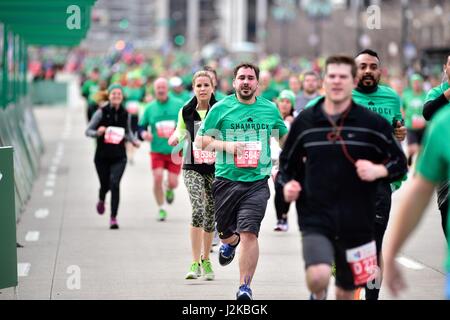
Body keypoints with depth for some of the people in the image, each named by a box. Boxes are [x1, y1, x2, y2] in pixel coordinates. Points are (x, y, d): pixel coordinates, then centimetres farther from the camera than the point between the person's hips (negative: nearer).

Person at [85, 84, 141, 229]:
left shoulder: (125, 114, 2)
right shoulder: (101, 112, -7)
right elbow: (88, 131, -3)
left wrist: (134, 141, 1)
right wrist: (97, 133, -23)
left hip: (119, 157, 1)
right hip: (102, 156, -1)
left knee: (115, 184, -15)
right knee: (105, 184, 8)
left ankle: (113, 218, -10)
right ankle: (101, 200, 47)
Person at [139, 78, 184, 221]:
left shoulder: (179, 105, 0)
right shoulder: (150, 108, 4)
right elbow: (141, 126, 11)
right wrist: (144, 134, -11)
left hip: (175, 151, -1)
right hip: (157, 150, 1)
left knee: (173, 182, -3)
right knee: (158, 178, -14)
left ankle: (169, 190, 37)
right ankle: (161, 209, 3)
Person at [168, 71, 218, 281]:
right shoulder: (186, 112, 2)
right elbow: (181, 131, 17)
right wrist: (176, 137, -5)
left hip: (215, 167, 1)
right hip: (192, 167, -1)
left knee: (210, 213, 9)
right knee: (198, 209, -20)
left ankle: (206, 259, 30)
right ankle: (195, 263, -18)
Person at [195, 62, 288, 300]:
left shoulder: (270, 109, 7)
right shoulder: (221, 108, 0)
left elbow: (284, 136, 24)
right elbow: (201, 140, 3)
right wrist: (226, 145, -13)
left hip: (257, 182, 0)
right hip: (226, 179, 1)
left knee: (249, 233, -16)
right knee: (225, 233, 13)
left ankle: (245, 286, -10)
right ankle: (231, 242, 52)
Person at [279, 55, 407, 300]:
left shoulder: (373, 124, -1)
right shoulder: (305, 122, 2)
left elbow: (399, 163, 5)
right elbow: (287, 162, 14)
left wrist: (378, 170, -15)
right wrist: (287, 184, -6)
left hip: (357, 222, 1)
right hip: (315, 218, -1)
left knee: (346, 292, 12)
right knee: (318, 276, -26)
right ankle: (318, 297, 10)